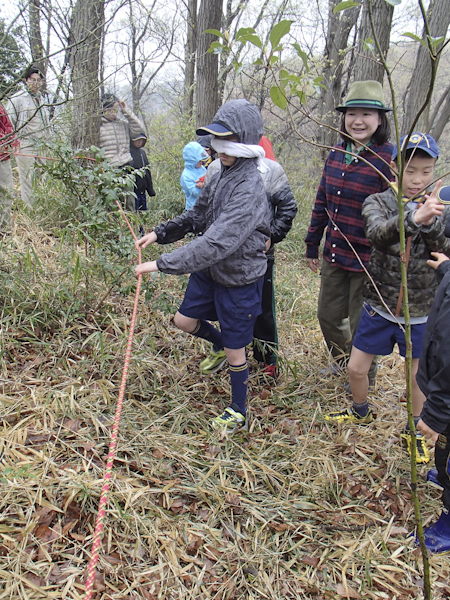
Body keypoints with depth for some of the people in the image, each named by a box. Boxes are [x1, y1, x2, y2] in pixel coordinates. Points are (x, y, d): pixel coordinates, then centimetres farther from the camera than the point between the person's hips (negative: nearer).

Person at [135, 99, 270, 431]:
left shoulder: (250, 189, -28)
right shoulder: (223, 176, 0)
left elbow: (216, 243, -35)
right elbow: (197, 215, 12)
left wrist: (163, 263, -35)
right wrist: (160, 233, -1)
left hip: (240, 279, -8)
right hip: (209, 271, 8)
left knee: (235, 352, 7)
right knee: (185, 320, 20)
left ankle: (238, 412, 29)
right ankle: (223, 343, 47)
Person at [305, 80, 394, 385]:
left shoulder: (389, 159, -15)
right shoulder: (336, 155, 4)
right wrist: (312, 245, 16)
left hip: (369, 260, -6)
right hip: (334, 256, 6)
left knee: (362, 326, 10)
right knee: (328, 315, 19)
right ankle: (342, 359, 48)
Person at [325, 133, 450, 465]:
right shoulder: (379, 203, -7)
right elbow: (378, 235, -29)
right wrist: (413, 218, -47)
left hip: (420, 313, 0)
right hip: (379, 307, 0)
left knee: (417, 376, 14)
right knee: (356, 368, 11)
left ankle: (414, 431, 41)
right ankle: (362, 412, 43)